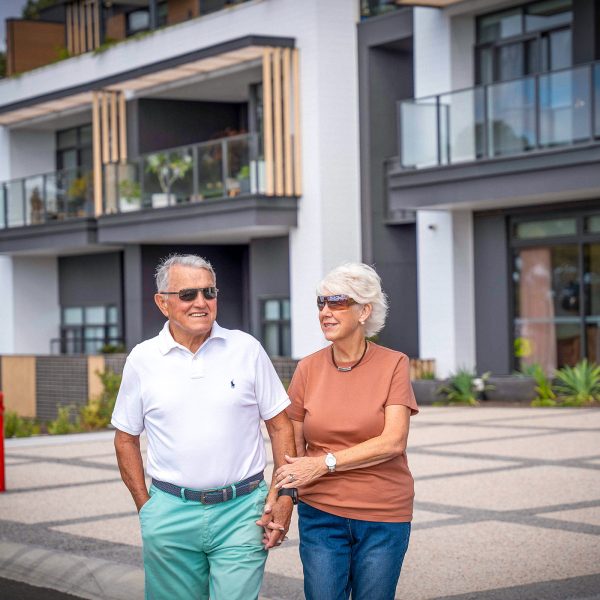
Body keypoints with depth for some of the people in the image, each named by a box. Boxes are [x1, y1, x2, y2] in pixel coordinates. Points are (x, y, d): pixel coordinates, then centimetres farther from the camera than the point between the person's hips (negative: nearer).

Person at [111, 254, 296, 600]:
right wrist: (144, 506, 4)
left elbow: (280, 425, 5)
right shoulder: (143, 359, 3)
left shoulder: (247, 349, 2)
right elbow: (126, 439, 11)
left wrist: (284, 496, -2)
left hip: (241, 509, -1)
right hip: (170, 513, 1)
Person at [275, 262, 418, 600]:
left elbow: (393, 442, -14)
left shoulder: (394, 364, -5)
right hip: (321, 513, 2)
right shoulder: (308, 369, 2)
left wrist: (325, 462, -17)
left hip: (384, 517, -1)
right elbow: (293, 445, 7)